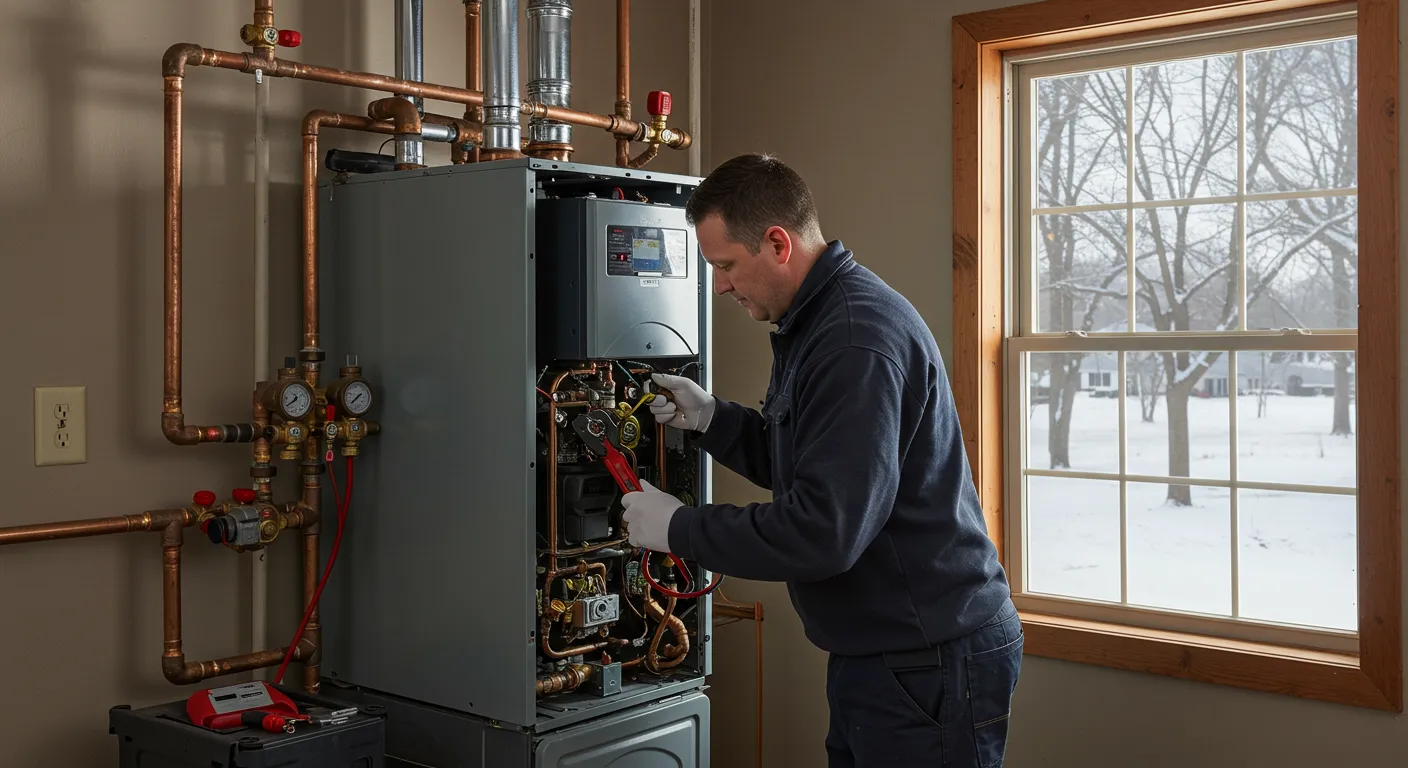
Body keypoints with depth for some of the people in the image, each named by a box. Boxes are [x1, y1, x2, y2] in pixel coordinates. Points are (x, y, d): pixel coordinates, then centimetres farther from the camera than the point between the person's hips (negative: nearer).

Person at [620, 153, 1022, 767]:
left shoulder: (858, 341, -23)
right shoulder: (814, 324, 11)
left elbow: (823, 531, -28)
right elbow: (796, 464, 20)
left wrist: (678, 528, -17)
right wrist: (709, 418, 5)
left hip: (930, 664, -10)